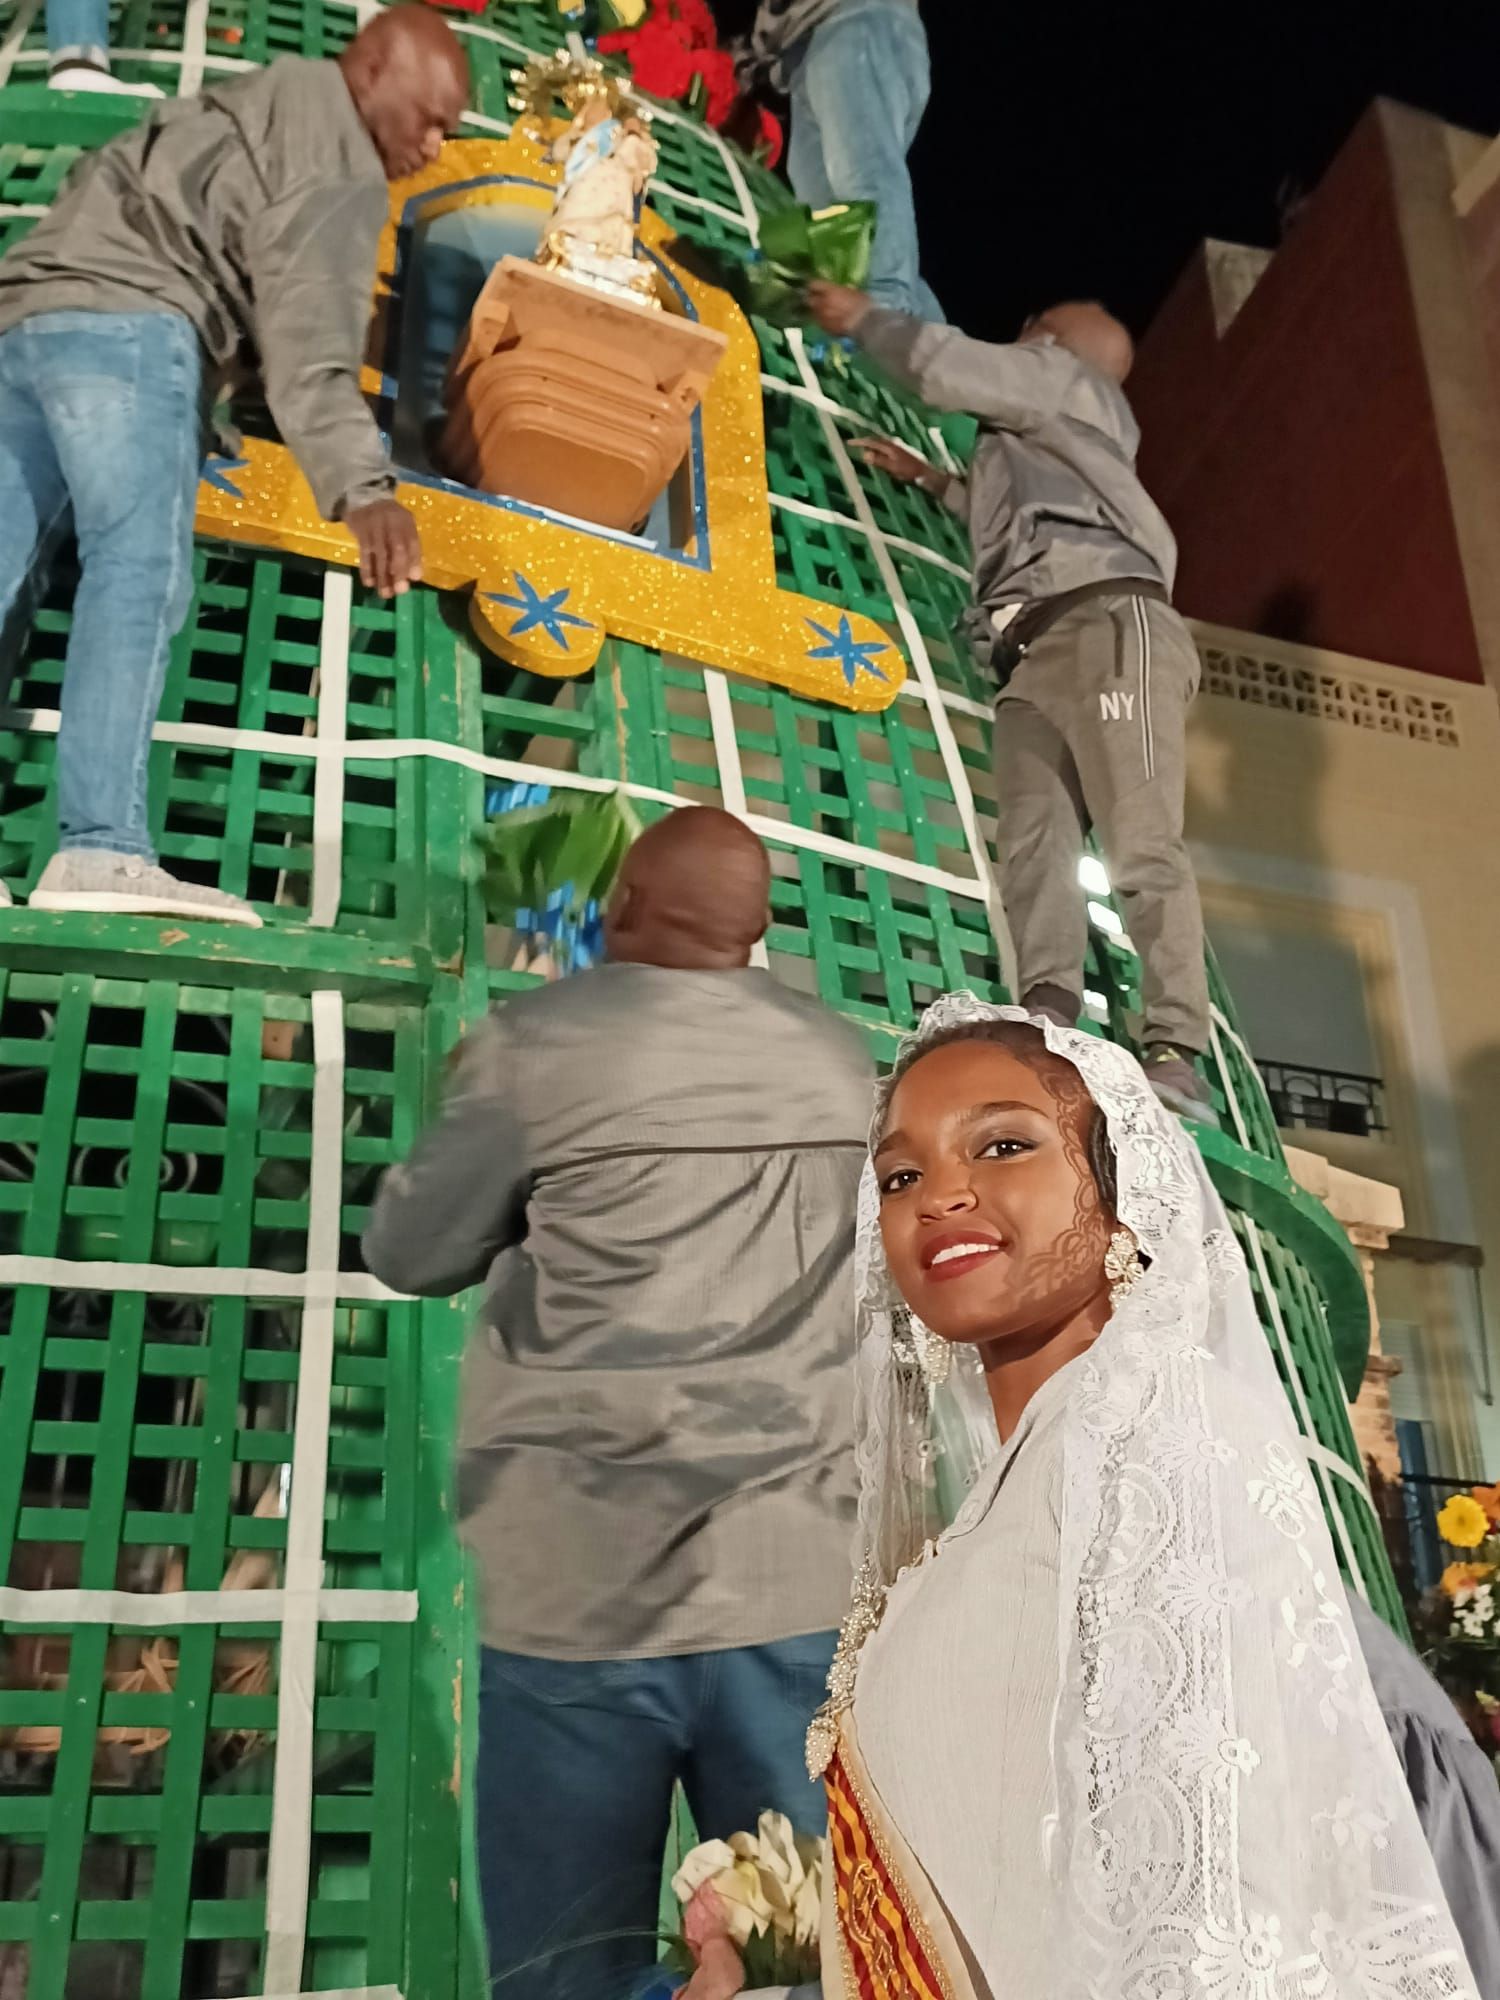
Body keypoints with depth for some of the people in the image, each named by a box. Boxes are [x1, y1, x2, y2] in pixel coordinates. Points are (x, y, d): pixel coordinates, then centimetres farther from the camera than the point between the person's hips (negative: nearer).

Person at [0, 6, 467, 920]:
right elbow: (308, 319, -13)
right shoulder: (331, 140, 3)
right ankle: (102, 850, -33)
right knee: (142, 570, -20)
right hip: (124, 326, -10)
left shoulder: (258, 111, 34)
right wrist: (361, 484, -25)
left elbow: (272, 299, 44)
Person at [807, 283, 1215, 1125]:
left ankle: (1177, 1056, -31)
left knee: (1144, 846, -21)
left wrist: (865, 317, 21)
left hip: (1110, 623, -9)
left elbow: (946, 367, 7)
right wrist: (936, 479, 58)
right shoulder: (1045, 438, 41)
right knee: (1033, 849, -13)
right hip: (1037, 659, 9)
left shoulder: (1069, 381, 18)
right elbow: (1023, 514, 58)